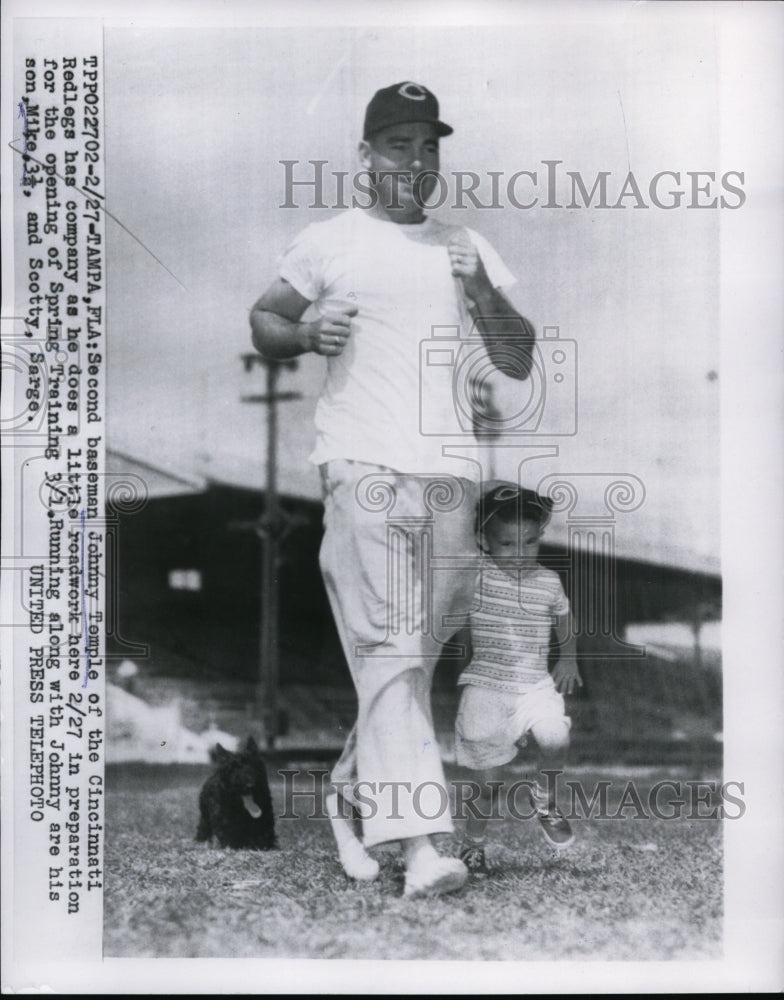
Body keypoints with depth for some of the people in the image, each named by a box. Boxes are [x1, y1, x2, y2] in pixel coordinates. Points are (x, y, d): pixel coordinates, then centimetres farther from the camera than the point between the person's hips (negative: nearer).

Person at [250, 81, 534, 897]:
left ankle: (351, 793, 26)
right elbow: (262, 322, 17)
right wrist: (306, 332, -4)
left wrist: (483, 296, -2)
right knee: (390, 653, -15)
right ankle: (418, 842, -20)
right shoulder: (326, 243, 10)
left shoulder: (467, 248, 19)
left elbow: (519, 363, 16)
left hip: (451, 470, 4)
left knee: (419, 656, 8)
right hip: (364, 466, -4)